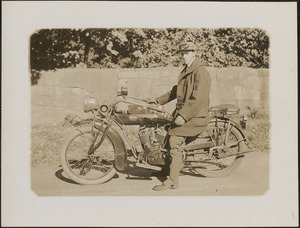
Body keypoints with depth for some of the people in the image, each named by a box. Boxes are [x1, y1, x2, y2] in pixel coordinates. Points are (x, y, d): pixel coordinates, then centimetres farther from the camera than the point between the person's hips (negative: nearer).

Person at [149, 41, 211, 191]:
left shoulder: (200, 72, -12)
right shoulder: (186, 71, 20)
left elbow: (198, 98, -21)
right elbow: (177, 91, 31)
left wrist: (183, 116, -26)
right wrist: (159, 100, 32)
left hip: (196, 116, -10)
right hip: (182, 113, 10)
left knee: (175, 140, -20)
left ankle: (173, 181, -17)